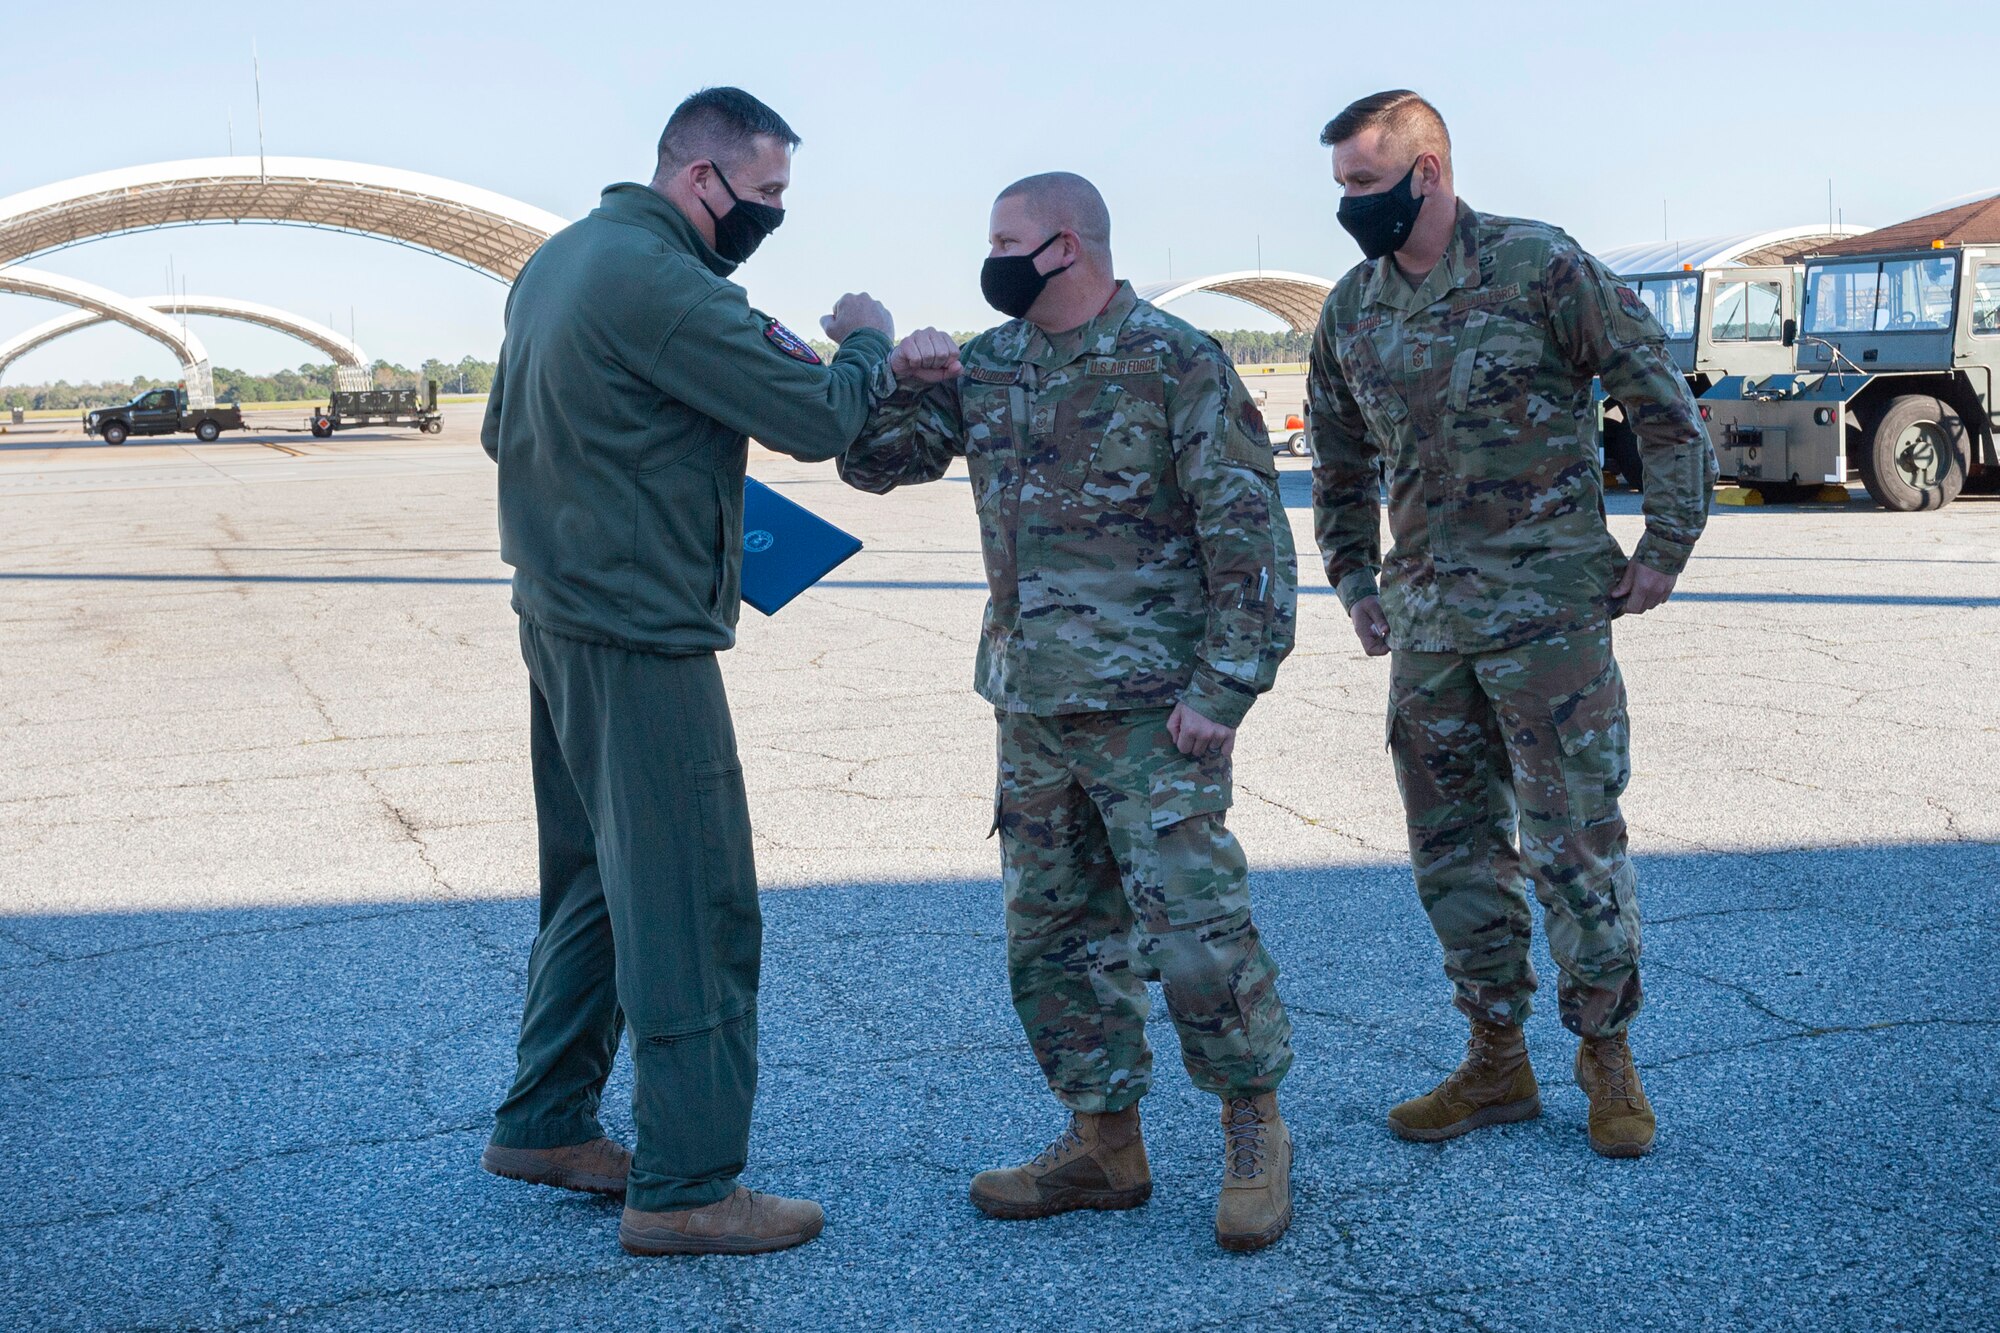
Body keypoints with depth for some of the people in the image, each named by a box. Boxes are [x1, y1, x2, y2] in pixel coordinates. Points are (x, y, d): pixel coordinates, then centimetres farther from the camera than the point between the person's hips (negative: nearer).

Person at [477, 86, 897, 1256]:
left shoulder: (561, 260, 13)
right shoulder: (662, 286, -18)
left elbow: (504, 432, 23)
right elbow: (819, 420, -19)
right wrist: (868, 340, 3)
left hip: (561, 617, 10)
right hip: (641, 638, -10)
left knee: (598, 882, 19)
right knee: (693, 904, -4)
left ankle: (546, 1123, 30)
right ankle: (687, 1186, 2)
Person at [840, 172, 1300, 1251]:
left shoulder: (1174, 362, -8)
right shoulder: (987, 365, 11)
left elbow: (1247, 534, -11)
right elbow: (871, 462, 14)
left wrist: (1224, 686, -16)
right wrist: (901, 379, -5)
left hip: (1148, 705, -7)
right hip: (1030, 704, 7)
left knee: (1194, 923, -6)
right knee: (1054, 932, 12)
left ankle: (1254, 1134, 15)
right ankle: (1104, 1144, 25)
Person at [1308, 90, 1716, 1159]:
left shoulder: (1539, 267, -8)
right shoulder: (1351, 308, 9)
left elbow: (1661, 400, -4)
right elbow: (1339, 462, 22)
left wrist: (1664, 549, -4)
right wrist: (1354, 583, 17)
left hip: (1547, 607, -5)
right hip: (1424, 619, 6)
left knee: (1571, 839, -1)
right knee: (1452, 848, 9)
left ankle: (1607, 1053, 17)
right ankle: (1496, 1063, 22)